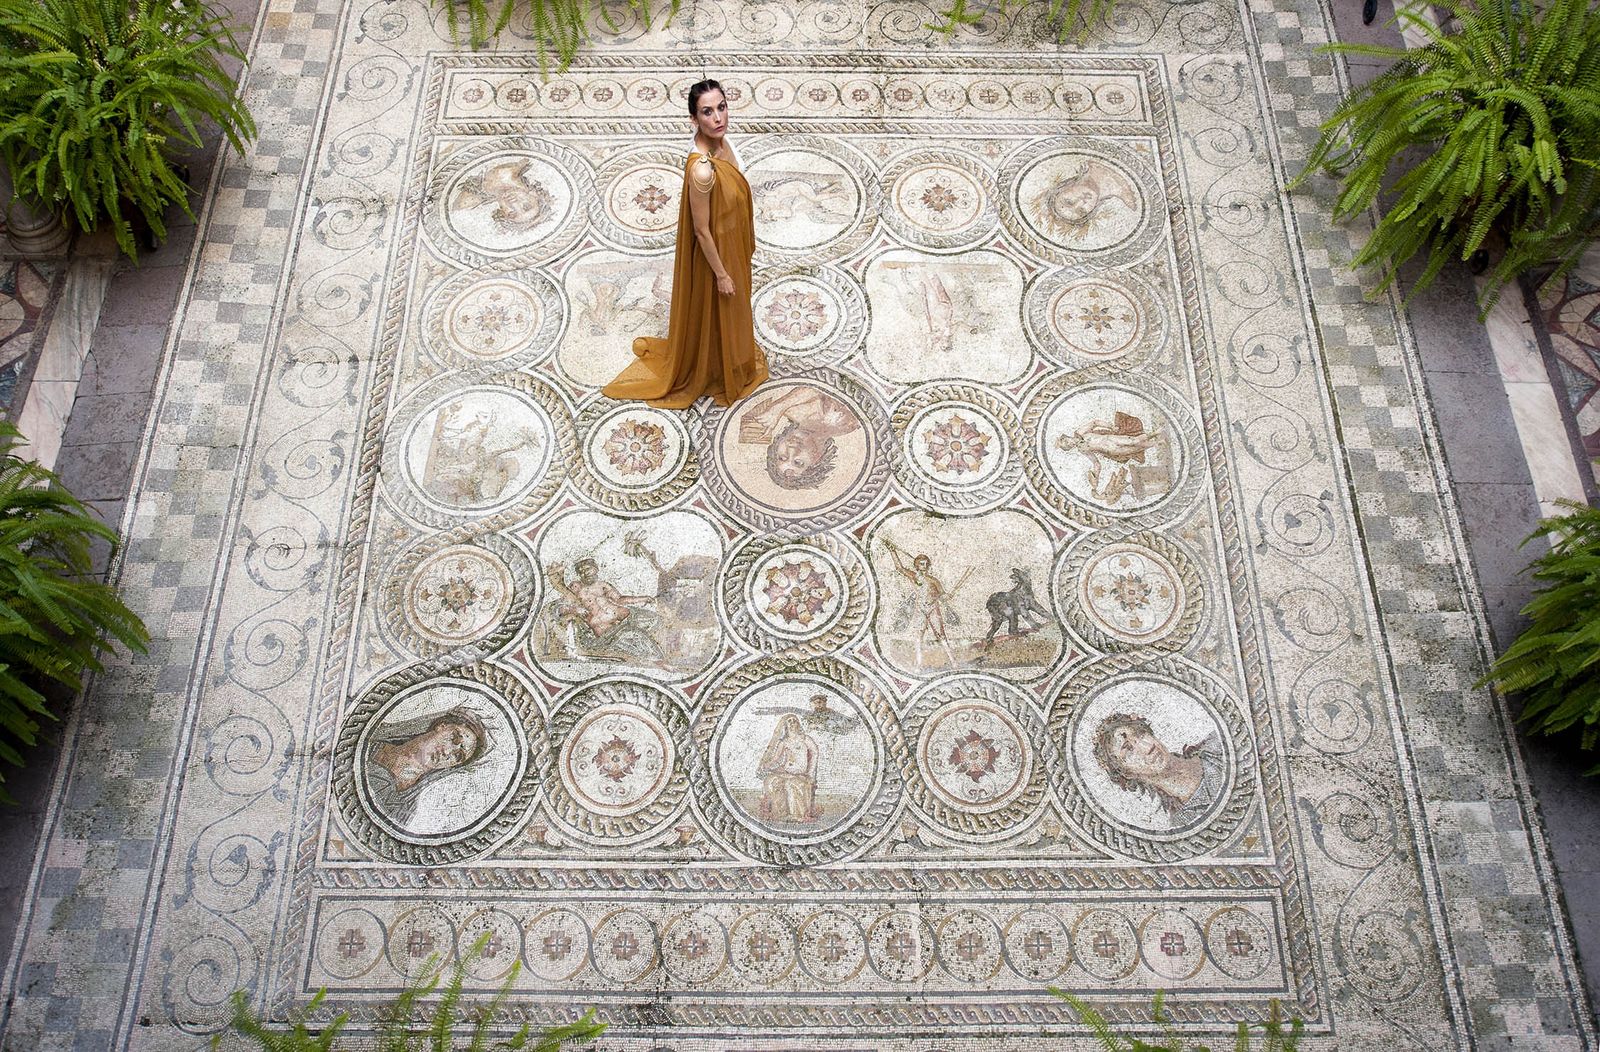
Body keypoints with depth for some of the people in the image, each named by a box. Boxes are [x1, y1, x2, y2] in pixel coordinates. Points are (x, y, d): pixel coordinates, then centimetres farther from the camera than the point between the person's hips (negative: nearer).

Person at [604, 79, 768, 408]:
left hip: (731, 244, 8)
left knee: (729, 309, 32)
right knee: (713, 314, 20)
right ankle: (714, 373, 47)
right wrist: (721, 274, -17)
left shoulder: (720, 141, -13)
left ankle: (729, 359, 60)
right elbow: (702, 230, -27)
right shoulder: (701, 170, -39)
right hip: (714, 252, -8)